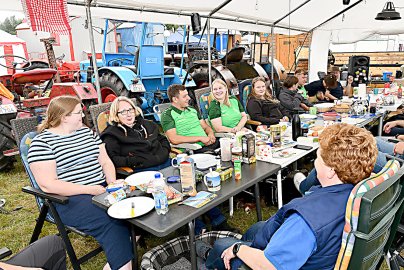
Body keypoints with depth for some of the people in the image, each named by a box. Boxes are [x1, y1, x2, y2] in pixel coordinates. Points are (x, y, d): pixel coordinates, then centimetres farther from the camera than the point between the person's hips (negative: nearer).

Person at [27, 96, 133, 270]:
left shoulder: (87, 132, 12)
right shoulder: (42, 143, -7)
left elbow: (105, 161, 14)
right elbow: (48, 185, -14)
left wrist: (112, 182, -5)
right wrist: (89, 190, -18)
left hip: (102, 189, 6)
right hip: (69, 199, -6)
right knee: (113, 223, -28)